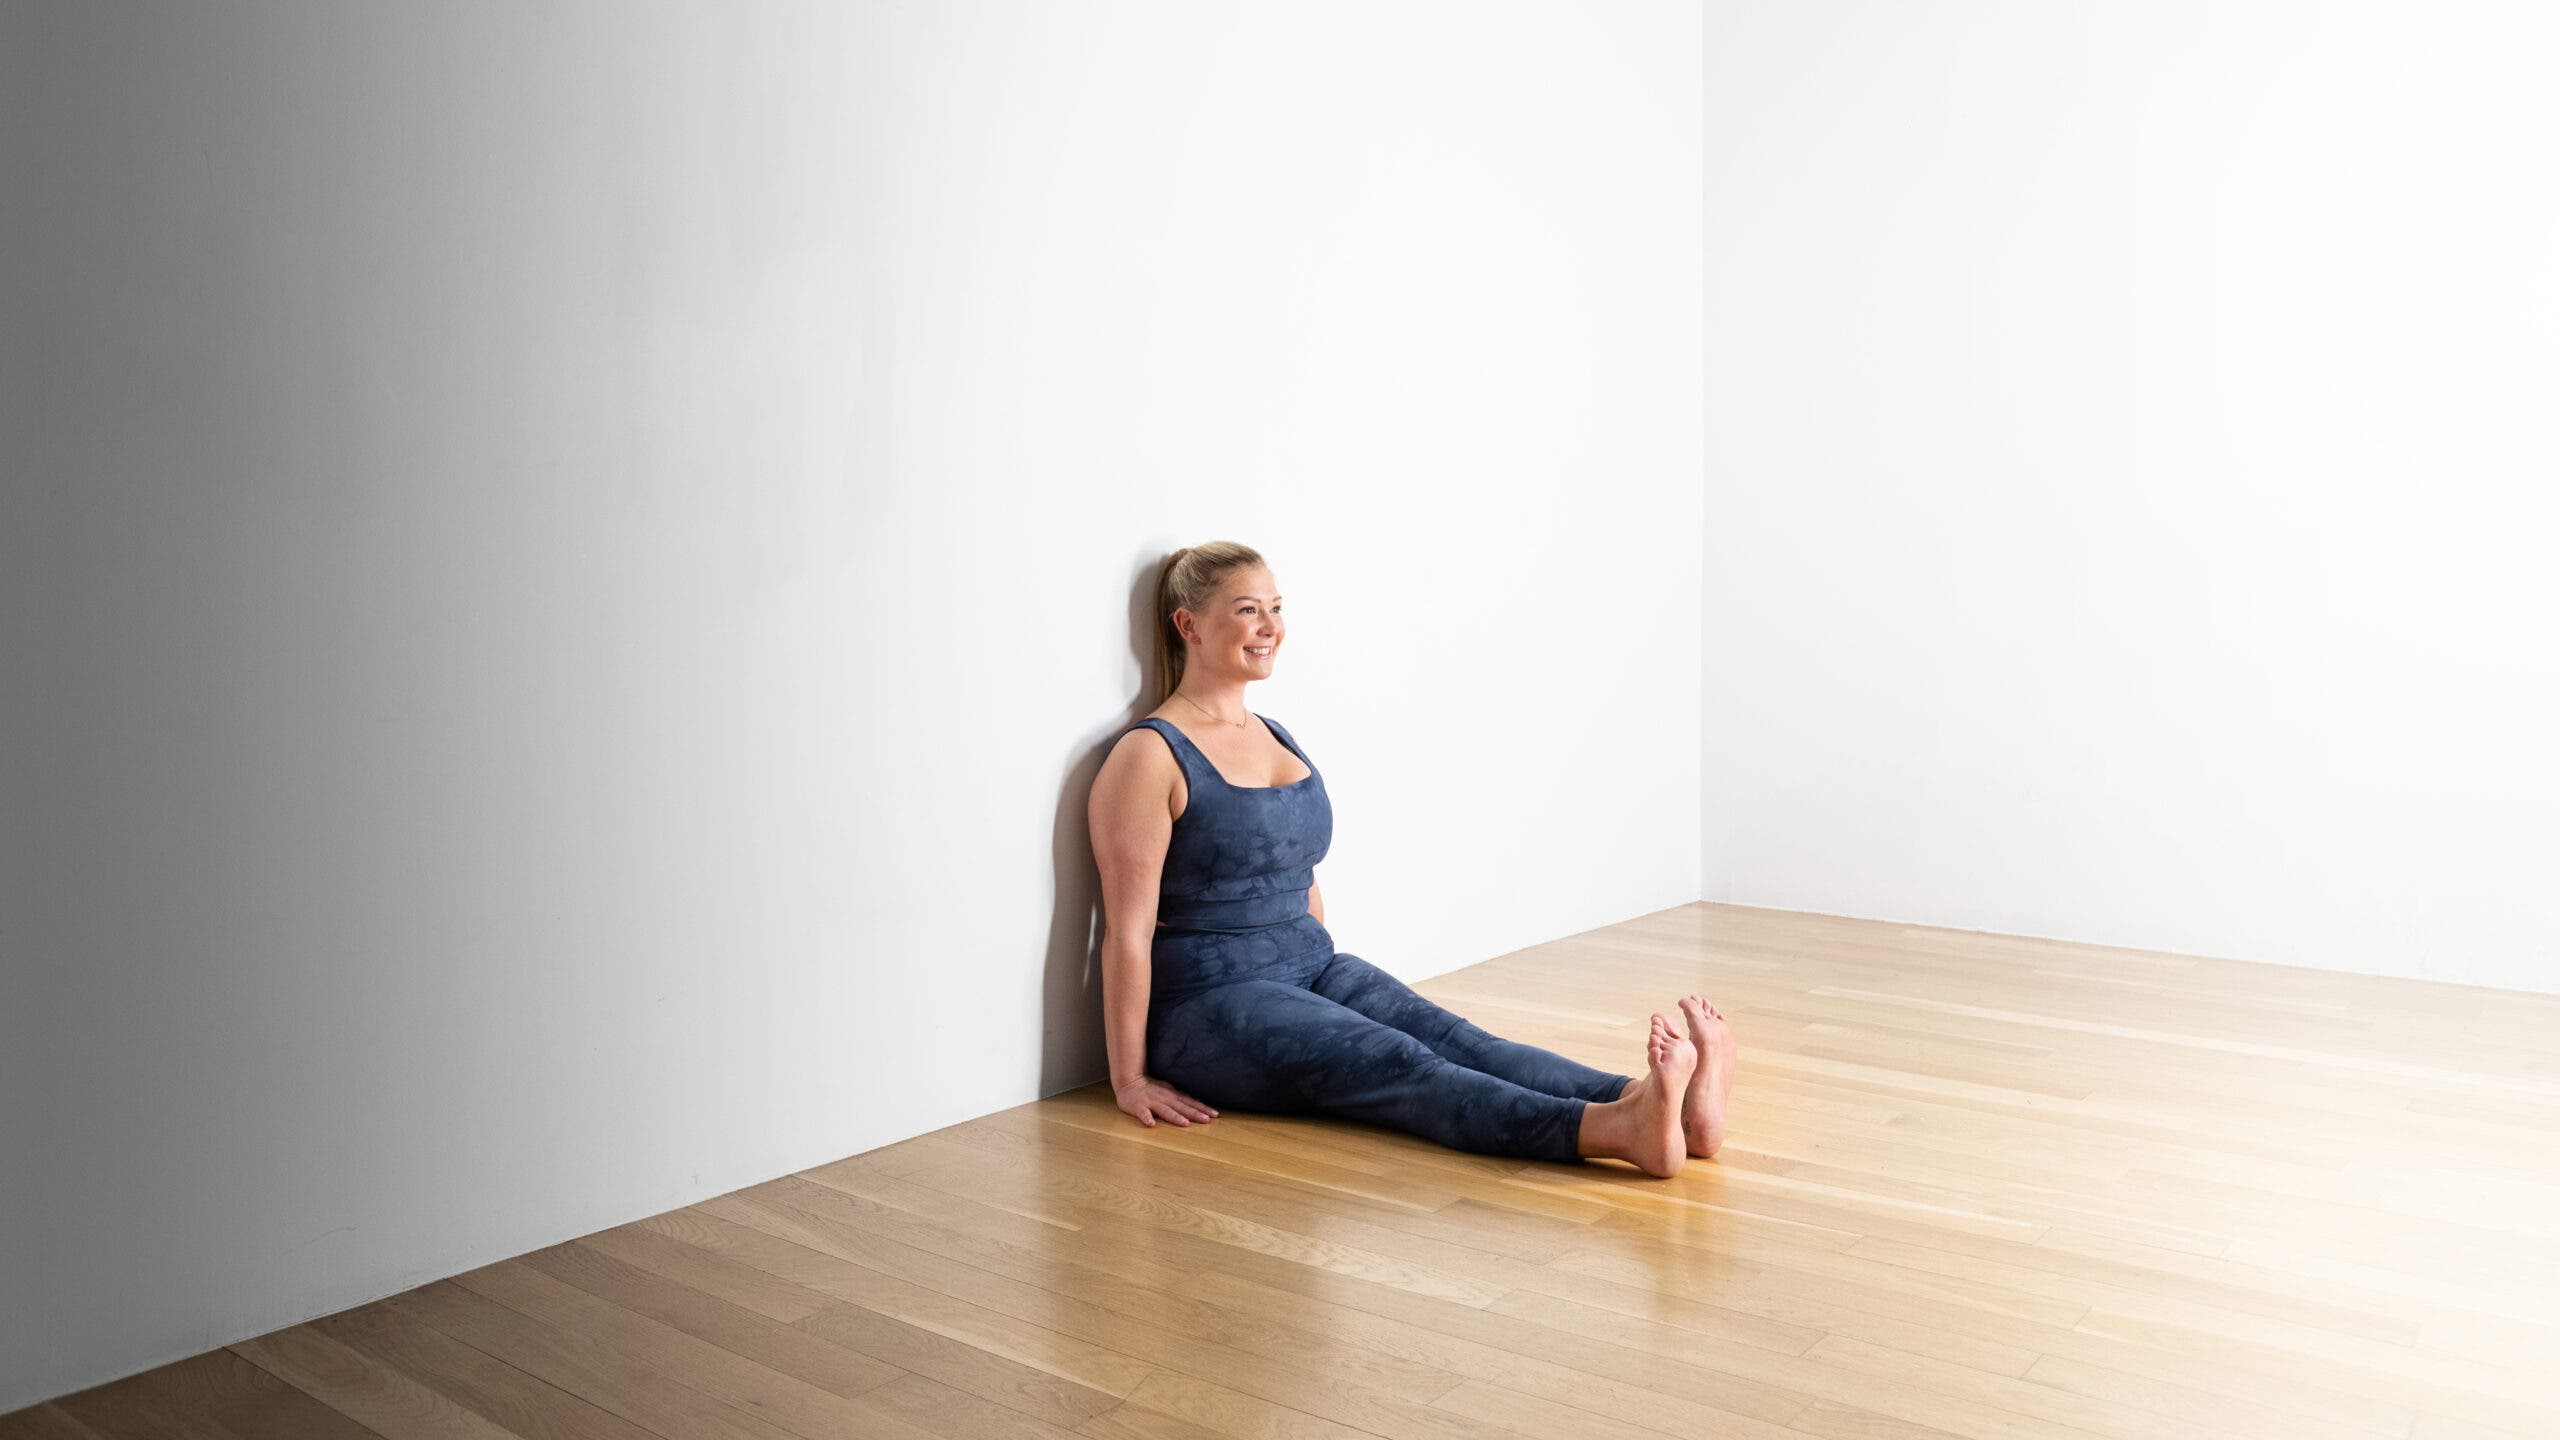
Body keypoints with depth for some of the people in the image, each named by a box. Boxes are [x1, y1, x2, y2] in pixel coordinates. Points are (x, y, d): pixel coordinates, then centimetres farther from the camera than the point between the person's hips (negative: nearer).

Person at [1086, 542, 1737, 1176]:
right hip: (1211, 1006, -7)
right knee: (1402, 1064, -30)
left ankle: (1657, 1102, -44)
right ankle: (1621, 1132, -52)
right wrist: (1130, 1080, -14)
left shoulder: (1276, 737, 16)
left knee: (1448, 1035, -20)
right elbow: (1129, 928, -13)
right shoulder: (1150, 757, -10)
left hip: (1313, 969, 7)